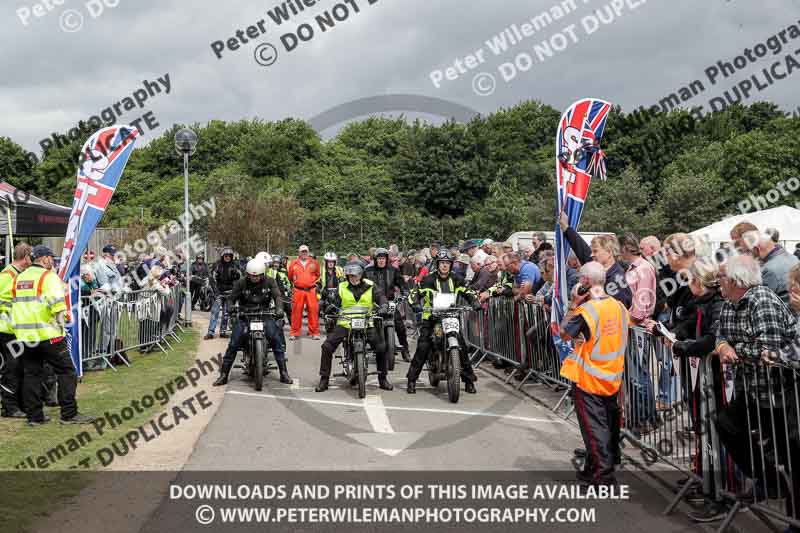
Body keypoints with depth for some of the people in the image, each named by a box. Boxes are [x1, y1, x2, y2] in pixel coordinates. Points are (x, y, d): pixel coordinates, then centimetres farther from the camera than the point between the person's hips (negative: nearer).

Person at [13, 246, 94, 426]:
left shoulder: (18, 278, 14)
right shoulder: (49, 276, -8)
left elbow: (15, 304, 17)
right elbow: (57, 302, -21)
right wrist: (60, 320, -9)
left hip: (24, 335, 7)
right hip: (48, 334, -7)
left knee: (31, 374, 12)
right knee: (66, 372, 0)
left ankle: (34, 416, 14)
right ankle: (69, 414, -1)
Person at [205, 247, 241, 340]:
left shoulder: (234, 265, 7)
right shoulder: (217, 264, -3)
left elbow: (239, 278, 13)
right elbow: (212, 277, -6)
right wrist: (216, 290, -13)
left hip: (230, 292, 3)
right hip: (219, 291, -3)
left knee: (226, 313, 5)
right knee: (215, 311, -11)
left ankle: (223, 332, 14)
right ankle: (210, 332, -12)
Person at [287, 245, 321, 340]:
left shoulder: (313, 263, 8)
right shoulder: (293, 264, 7)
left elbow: (317, 275, 22)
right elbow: (290, 277, 20)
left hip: (311, 290, 0)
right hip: (298, 291, 0)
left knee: (313, 311, -3)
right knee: (296, 311, 0)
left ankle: (314, 332, 4)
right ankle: (294, 333, 7)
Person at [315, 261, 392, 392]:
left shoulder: (370, 287, 5)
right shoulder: (342, 287, 9)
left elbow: (381, 296, -2)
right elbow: (335, 303, 7)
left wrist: (383, 307, -23)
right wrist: (329, 310, -15)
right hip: (345, 323, 1)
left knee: (381, 347, -12)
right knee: (327, 346, -13)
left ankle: (383, 379, 8)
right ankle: (324, 379, -1)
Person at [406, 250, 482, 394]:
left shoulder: (456, 280, 8)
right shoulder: (429, 280, -3)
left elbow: (467, 292, 14)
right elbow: (414, 294, -5)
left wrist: (475, 302, -6)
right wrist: (415, 304, -26)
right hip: (431, 317, -3)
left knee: (462, 347, -5)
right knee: (422, 348, -13)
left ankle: (469, 380, 7)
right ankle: (411, 380, -2)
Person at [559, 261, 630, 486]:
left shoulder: (586, 309, -20)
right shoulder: (619, 306, 1)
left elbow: (564, 334, -9)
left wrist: (573, 304, -11)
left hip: (589, 378, -6)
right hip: (612, 378, 6)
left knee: (594, 425, 1)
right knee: (609, 422, 18)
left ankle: (602, 474, 2)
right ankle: (608, 463, 33)